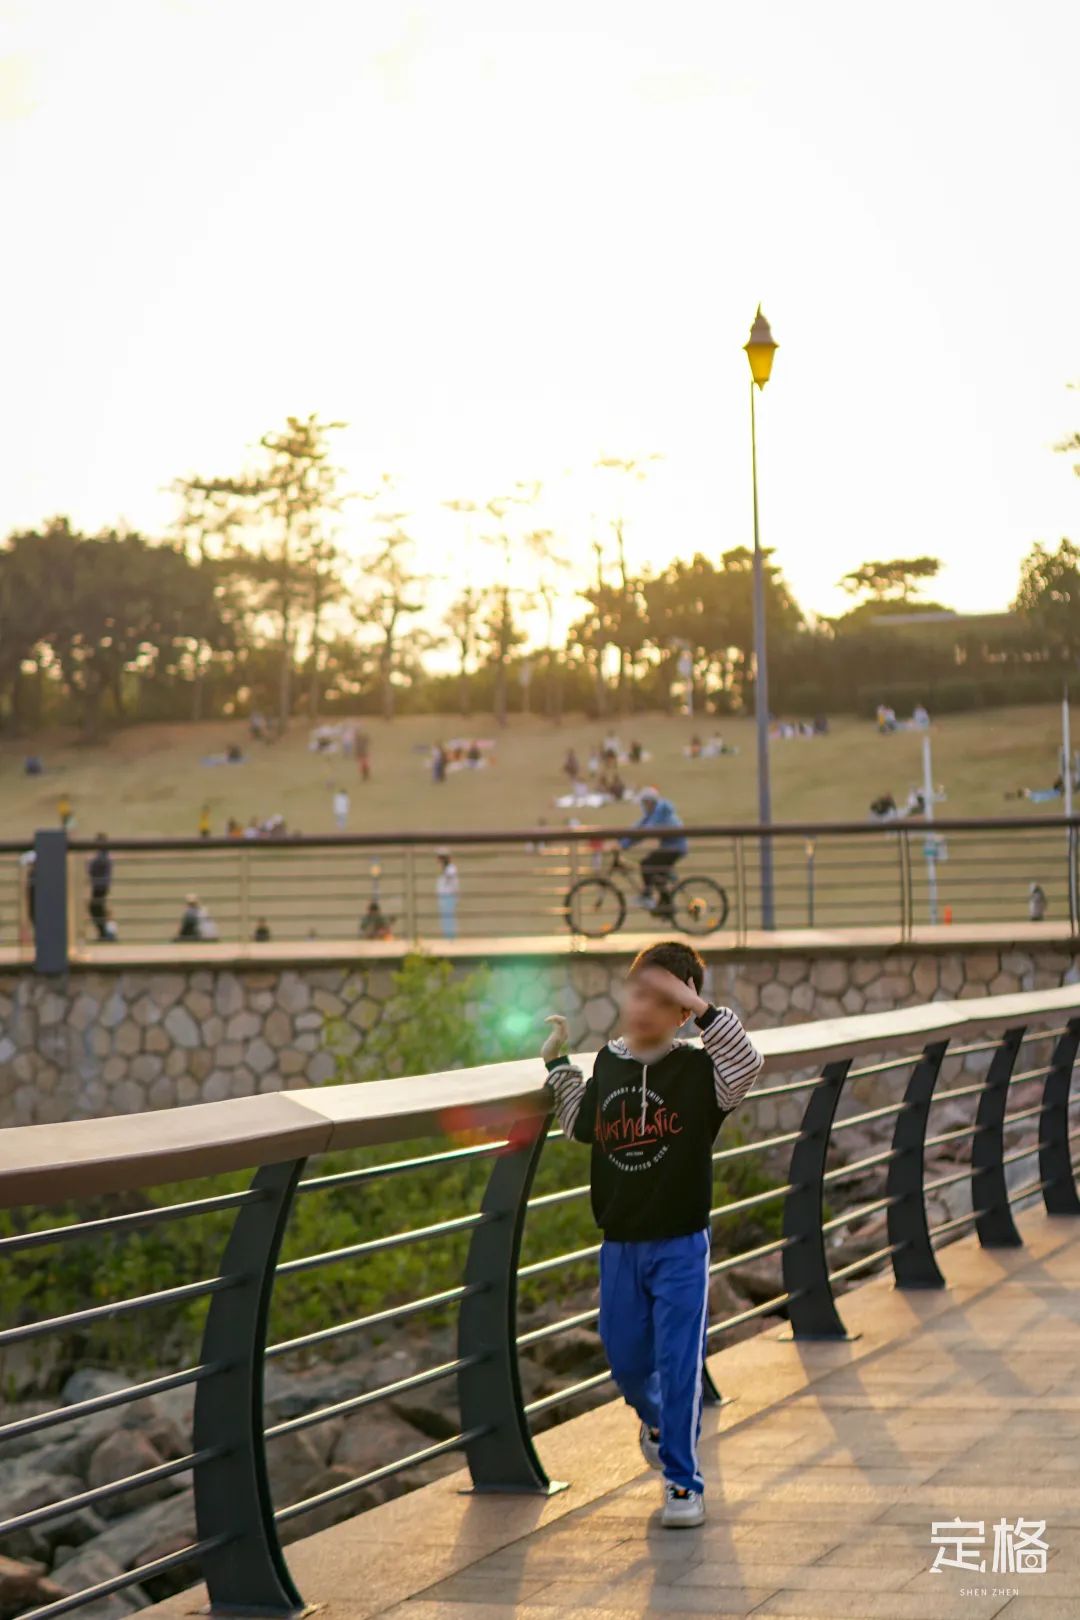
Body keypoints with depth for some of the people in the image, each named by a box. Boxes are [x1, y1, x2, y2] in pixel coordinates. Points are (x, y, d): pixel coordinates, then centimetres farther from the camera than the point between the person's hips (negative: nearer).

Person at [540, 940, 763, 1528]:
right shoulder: (607, 1064, 5)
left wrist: (702, 1010, -34)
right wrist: (557, 1062, 17)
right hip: (619, 1246, 4)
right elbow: (583, 1127, 21)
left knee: (679, 1363, -5)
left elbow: (747, 1064, -29)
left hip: (680, 1245, -4)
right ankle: (655, 1419, 46)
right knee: (625, 1360, 13)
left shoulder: (697, 1069, -9)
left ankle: (683, 1482, 6)